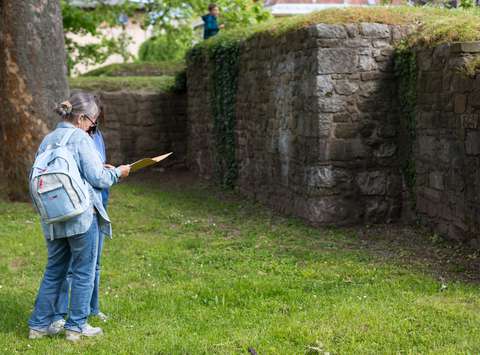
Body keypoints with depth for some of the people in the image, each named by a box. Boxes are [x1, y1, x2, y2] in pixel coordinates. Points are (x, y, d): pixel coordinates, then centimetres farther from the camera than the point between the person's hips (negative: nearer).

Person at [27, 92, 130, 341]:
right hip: (81, 215, -6)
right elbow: (97, 178, -13)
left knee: (54, 271, 16)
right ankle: (76, 326, 11)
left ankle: (39, 324, 18)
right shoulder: (80, 139, -11)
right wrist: (117, 173, 4)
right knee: (83, 272, 6)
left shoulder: (47, 140, 9)